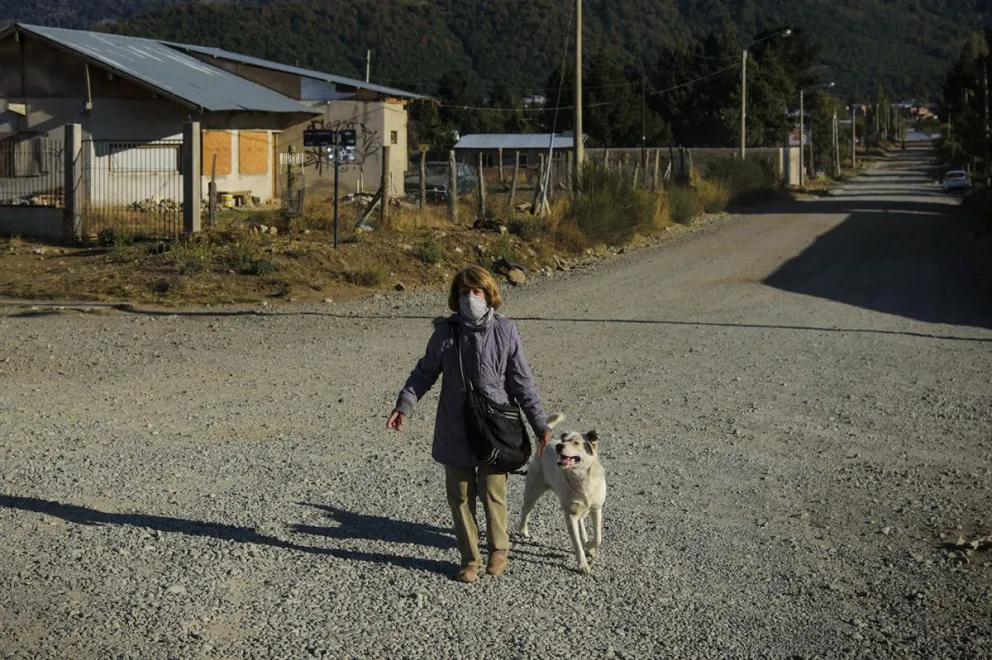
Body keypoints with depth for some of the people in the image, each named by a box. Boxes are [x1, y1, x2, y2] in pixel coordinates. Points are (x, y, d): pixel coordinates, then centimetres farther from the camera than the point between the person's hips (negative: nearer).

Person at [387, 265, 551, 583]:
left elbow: (523, 383, 1)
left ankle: (498, 549, 27)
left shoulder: (505, 332, -3)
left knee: (492, 494, 2)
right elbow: (424, 373, 9)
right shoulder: (445, 331, 0)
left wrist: (540, 424, -1)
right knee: (460, 497, 7)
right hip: (455, 432, 2)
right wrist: (404, 405, -5)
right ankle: (470, 559, 22)